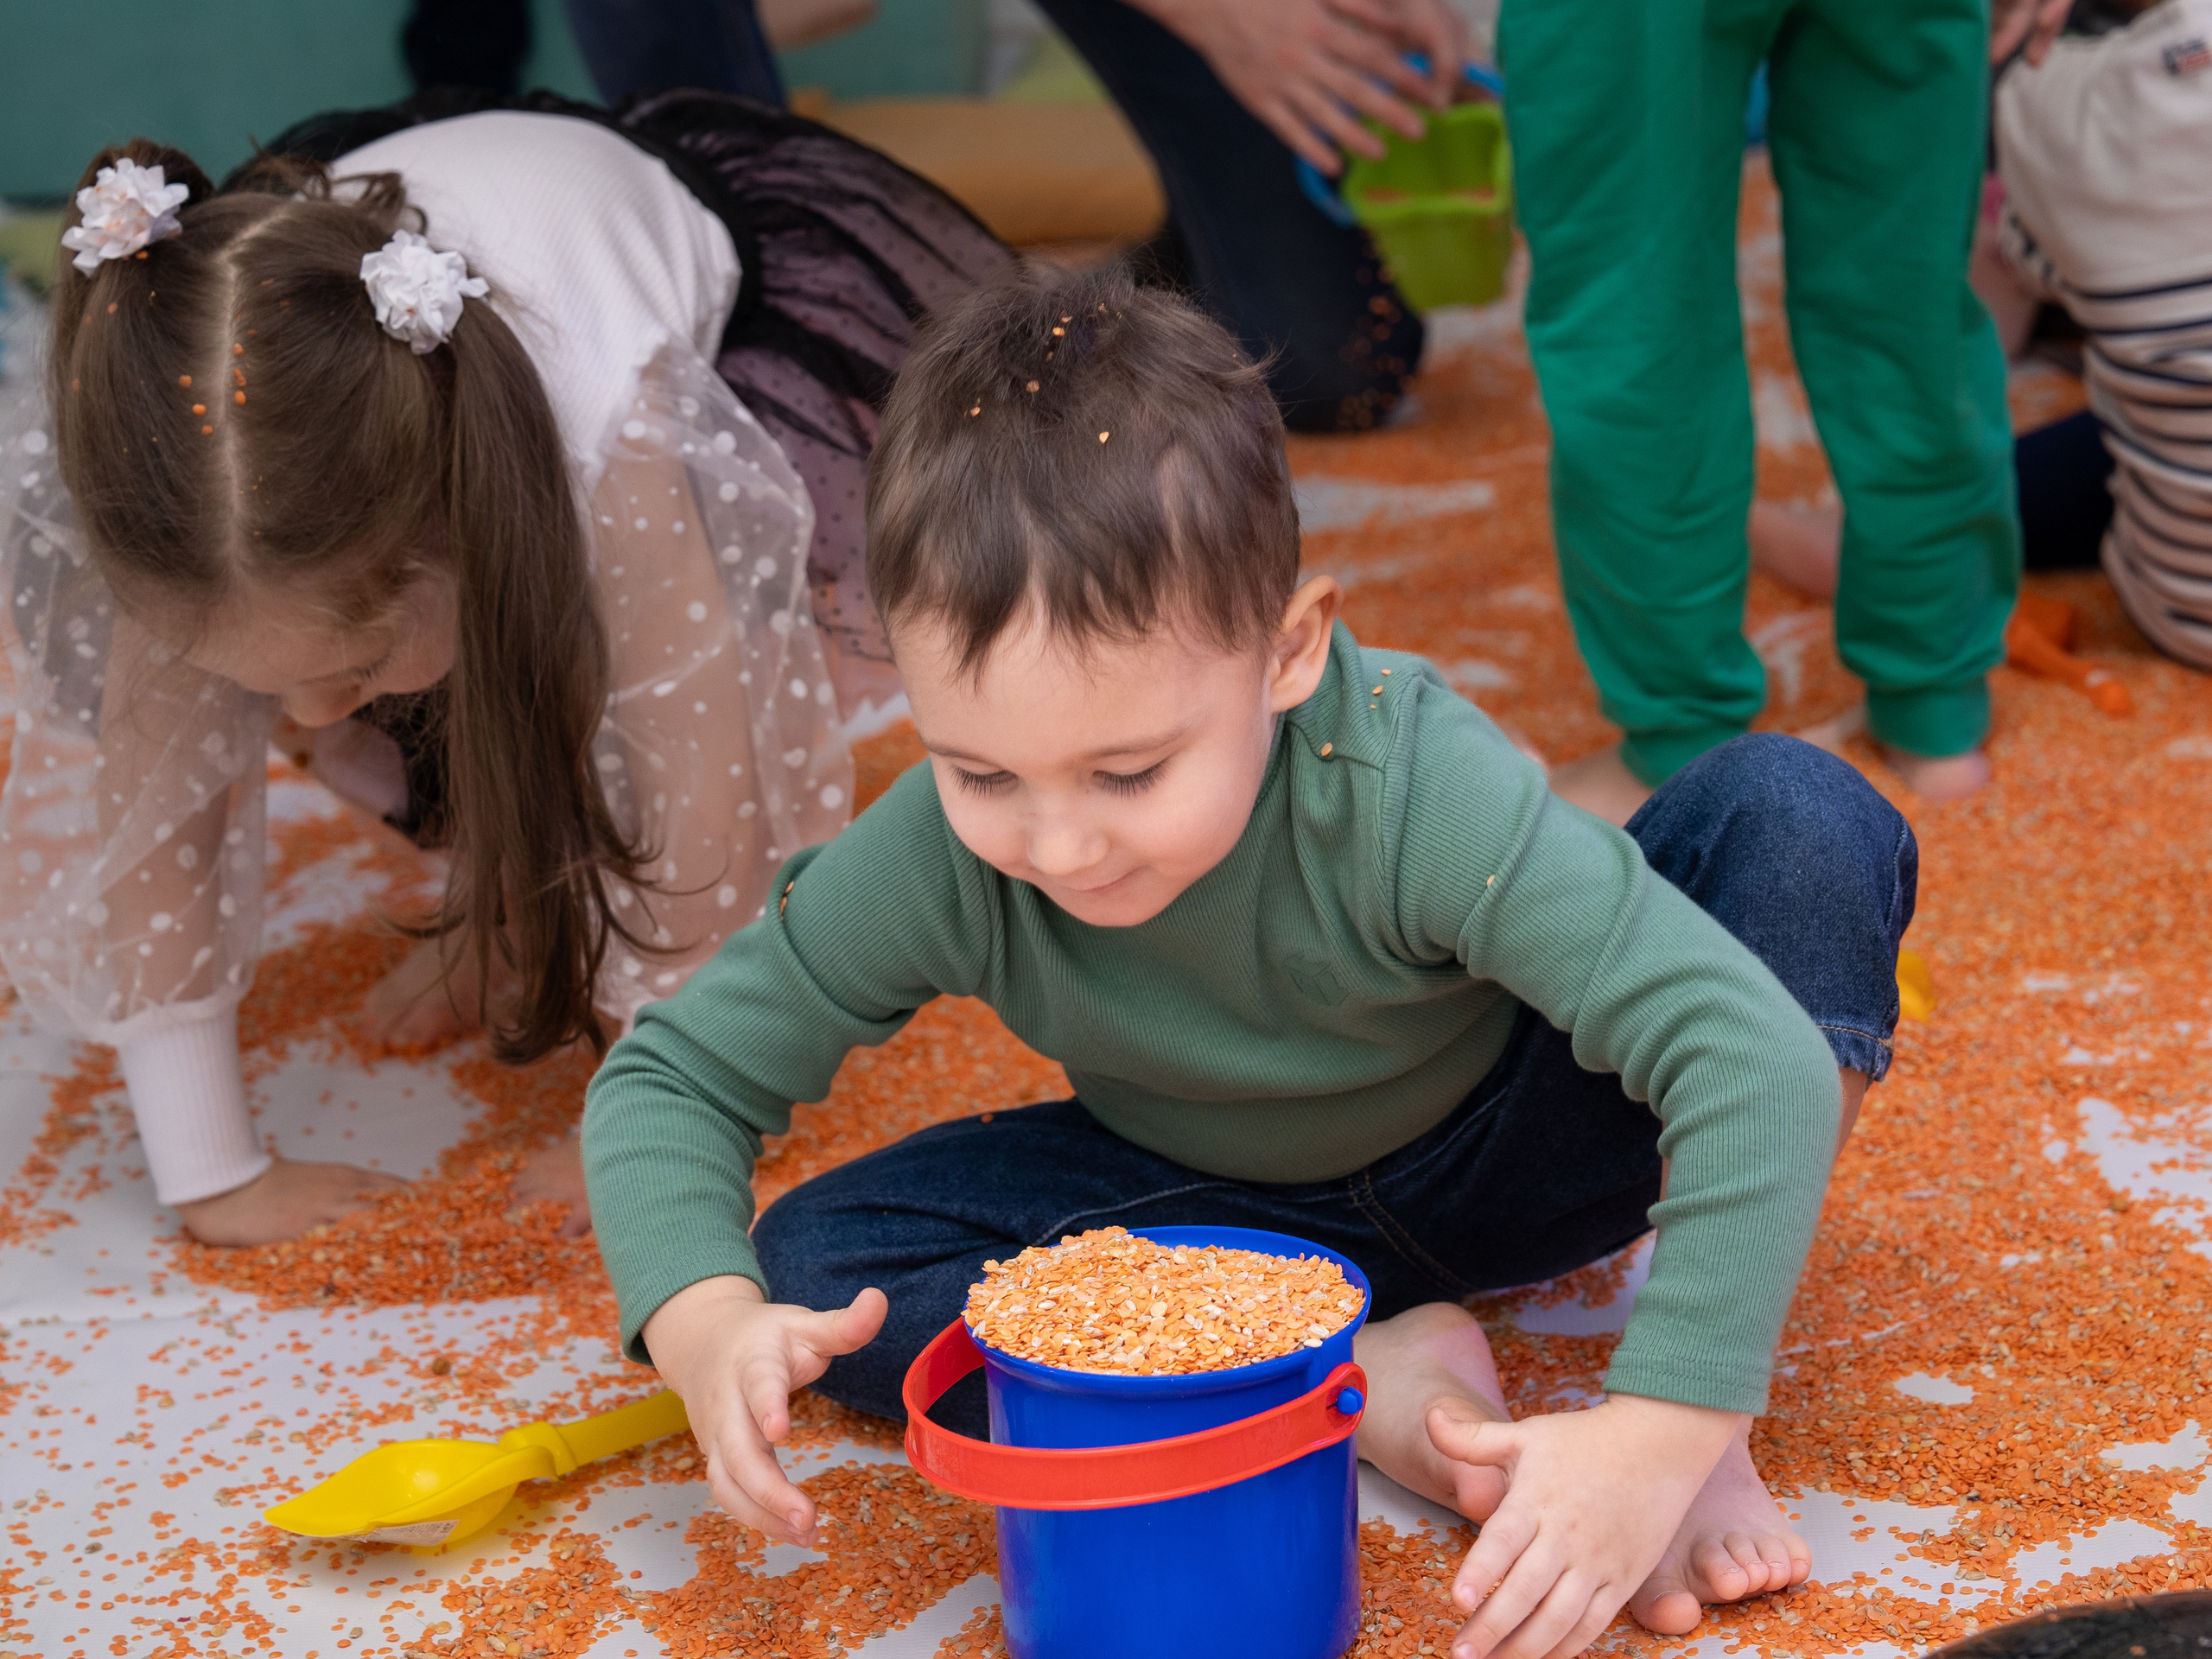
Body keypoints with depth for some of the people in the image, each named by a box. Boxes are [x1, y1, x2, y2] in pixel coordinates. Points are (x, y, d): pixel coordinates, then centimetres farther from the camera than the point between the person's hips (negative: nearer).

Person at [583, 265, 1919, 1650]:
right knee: (814, 1267, -20)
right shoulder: (940, 859, -26)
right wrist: (708, 1324, -36)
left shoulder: (1413, 785, -37)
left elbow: (1759, 1060, -41)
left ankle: (1719, 1440, -24)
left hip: (1518, 1147, -2)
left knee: (1802, 817, -28)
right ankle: (1375, 1373, -21)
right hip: (1235, 1213, 3)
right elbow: (667, 1081, -15)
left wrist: (1662, 1432, -49)